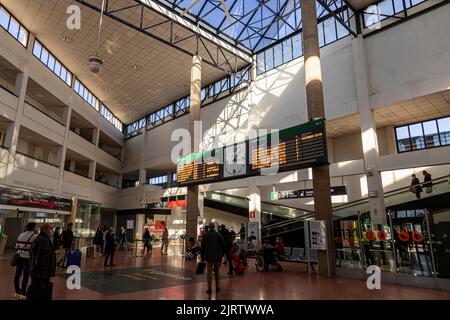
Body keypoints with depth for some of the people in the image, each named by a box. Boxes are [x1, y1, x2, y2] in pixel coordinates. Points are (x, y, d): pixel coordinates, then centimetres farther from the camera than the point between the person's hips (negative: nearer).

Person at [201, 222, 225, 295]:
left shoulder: (205, 235, -4)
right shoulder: (218, 235, -3)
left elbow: (202, 246, -1)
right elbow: (223, 245, 0)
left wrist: (202, 257, 6)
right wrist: (221, 254, 11)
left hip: (208, 256, -1)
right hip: (217, 256, 2)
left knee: (209, 272, 3)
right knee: (217, 272, 16)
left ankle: (209, 288, 1)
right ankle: (217, 287, 23)